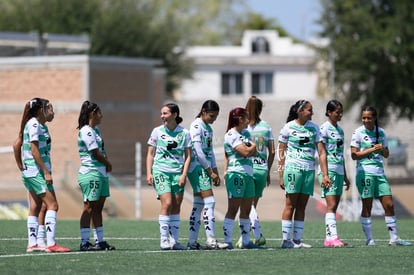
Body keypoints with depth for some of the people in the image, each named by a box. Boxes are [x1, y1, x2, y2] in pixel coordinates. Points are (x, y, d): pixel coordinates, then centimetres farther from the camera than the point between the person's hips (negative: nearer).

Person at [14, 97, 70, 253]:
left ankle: (32, 244, 8)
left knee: (35, 208, 8)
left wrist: (20, 166, 20)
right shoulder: (34, 124, -13)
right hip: (36, 171, -10)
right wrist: (46, 172, -19)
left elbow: (16, 145, 20)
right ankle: (50, 244, -16)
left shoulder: (40, 125, 15)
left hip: (30, 172, 10)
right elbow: (34, 151, -18)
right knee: (52, 205, -12)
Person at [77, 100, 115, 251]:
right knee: (89, 207, -7)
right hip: (91, 173, -9)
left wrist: (106, 163, -2)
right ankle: (84, 242, -6)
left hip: (101, 173, 9)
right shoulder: (86, 131, -14)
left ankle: (100, 241, 14)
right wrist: (108, 164, -1)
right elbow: (96, 153, -15)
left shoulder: (95, 130, 16)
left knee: (98, 208, 11)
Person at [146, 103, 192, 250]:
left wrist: (184, 174, -5)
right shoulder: (157, 131, 3)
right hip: (160, 171, -2)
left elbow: (188, 155, 5)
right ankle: (163, 240, -11)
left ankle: (174, 241, 6)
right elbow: (150, 153, 8)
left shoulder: (184, 133, 3)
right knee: (167, 204, -14)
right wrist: (149, 173, -1)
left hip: (178, 173, 2)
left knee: (176, 207, 1)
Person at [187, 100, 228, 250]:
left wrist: (215, 172, 13)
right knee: (209, 202, -13)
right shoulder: (196, 126, -11)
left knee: (198, 204, 6)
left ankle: (192, 242, 6)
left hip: (206, 169, 9)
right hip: (198, 168, -9)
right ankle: (211, 240, -16)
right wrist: (211, 172, -12)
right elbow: (198, 152, -15)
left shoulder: (208, 128, 17)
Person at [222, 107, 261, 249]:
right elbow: (245, 152, -17)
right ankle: (227, 241, -9)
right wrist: (253, 146, 2)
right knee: (233, 209, -9)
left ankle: (246, 241, 13)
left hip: (248, 174, 9)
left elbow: (255, 153, 12)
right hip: (236, 173, -8)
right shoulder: (231, 135, -9)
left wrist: (249, 149, -8)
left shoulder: (245, 133, 18)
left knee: (246, 210, 9)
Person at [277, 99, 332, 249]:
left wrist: (325, 175, 1)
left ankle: (297, 239, 7)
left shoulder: (314, 128, 9)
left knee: (302, 206, 5)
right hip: (293, 168, -4)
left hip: (309, 169, 4)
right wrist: (281, 176, -5)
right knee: (290, 204, -6)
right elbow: (281, 152, 0)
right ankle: (286, 239, -5)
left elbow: (321, 152, 8)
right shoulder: (288, 127, -2)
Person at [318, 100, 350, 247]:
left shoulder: (340, 130, 18)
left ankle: (328, 239, 6)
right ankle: (333, 237, -20)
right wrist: (325, 174, -18)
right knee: (331, 205, -14)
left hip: (339, 170, 8)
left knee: (334, 207, 5)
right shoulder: (324, 128, -6)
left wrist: (345, 176, 23)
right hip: (329, 170, -8)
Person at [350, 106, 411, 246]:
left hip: (379, 172, 5)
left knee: (389, 205, 1)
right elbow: (354, 155, -7)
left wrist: (383, 149, -5)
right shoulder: (358, 133, -2)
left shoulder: (381, 132, 11)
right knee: (367, 206, -4)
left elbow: (386, 154, 17)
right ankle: (369, 239, 2)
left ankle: (394, 238, 6)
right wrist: (372, 149, -14)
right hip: (365, 171, -5)